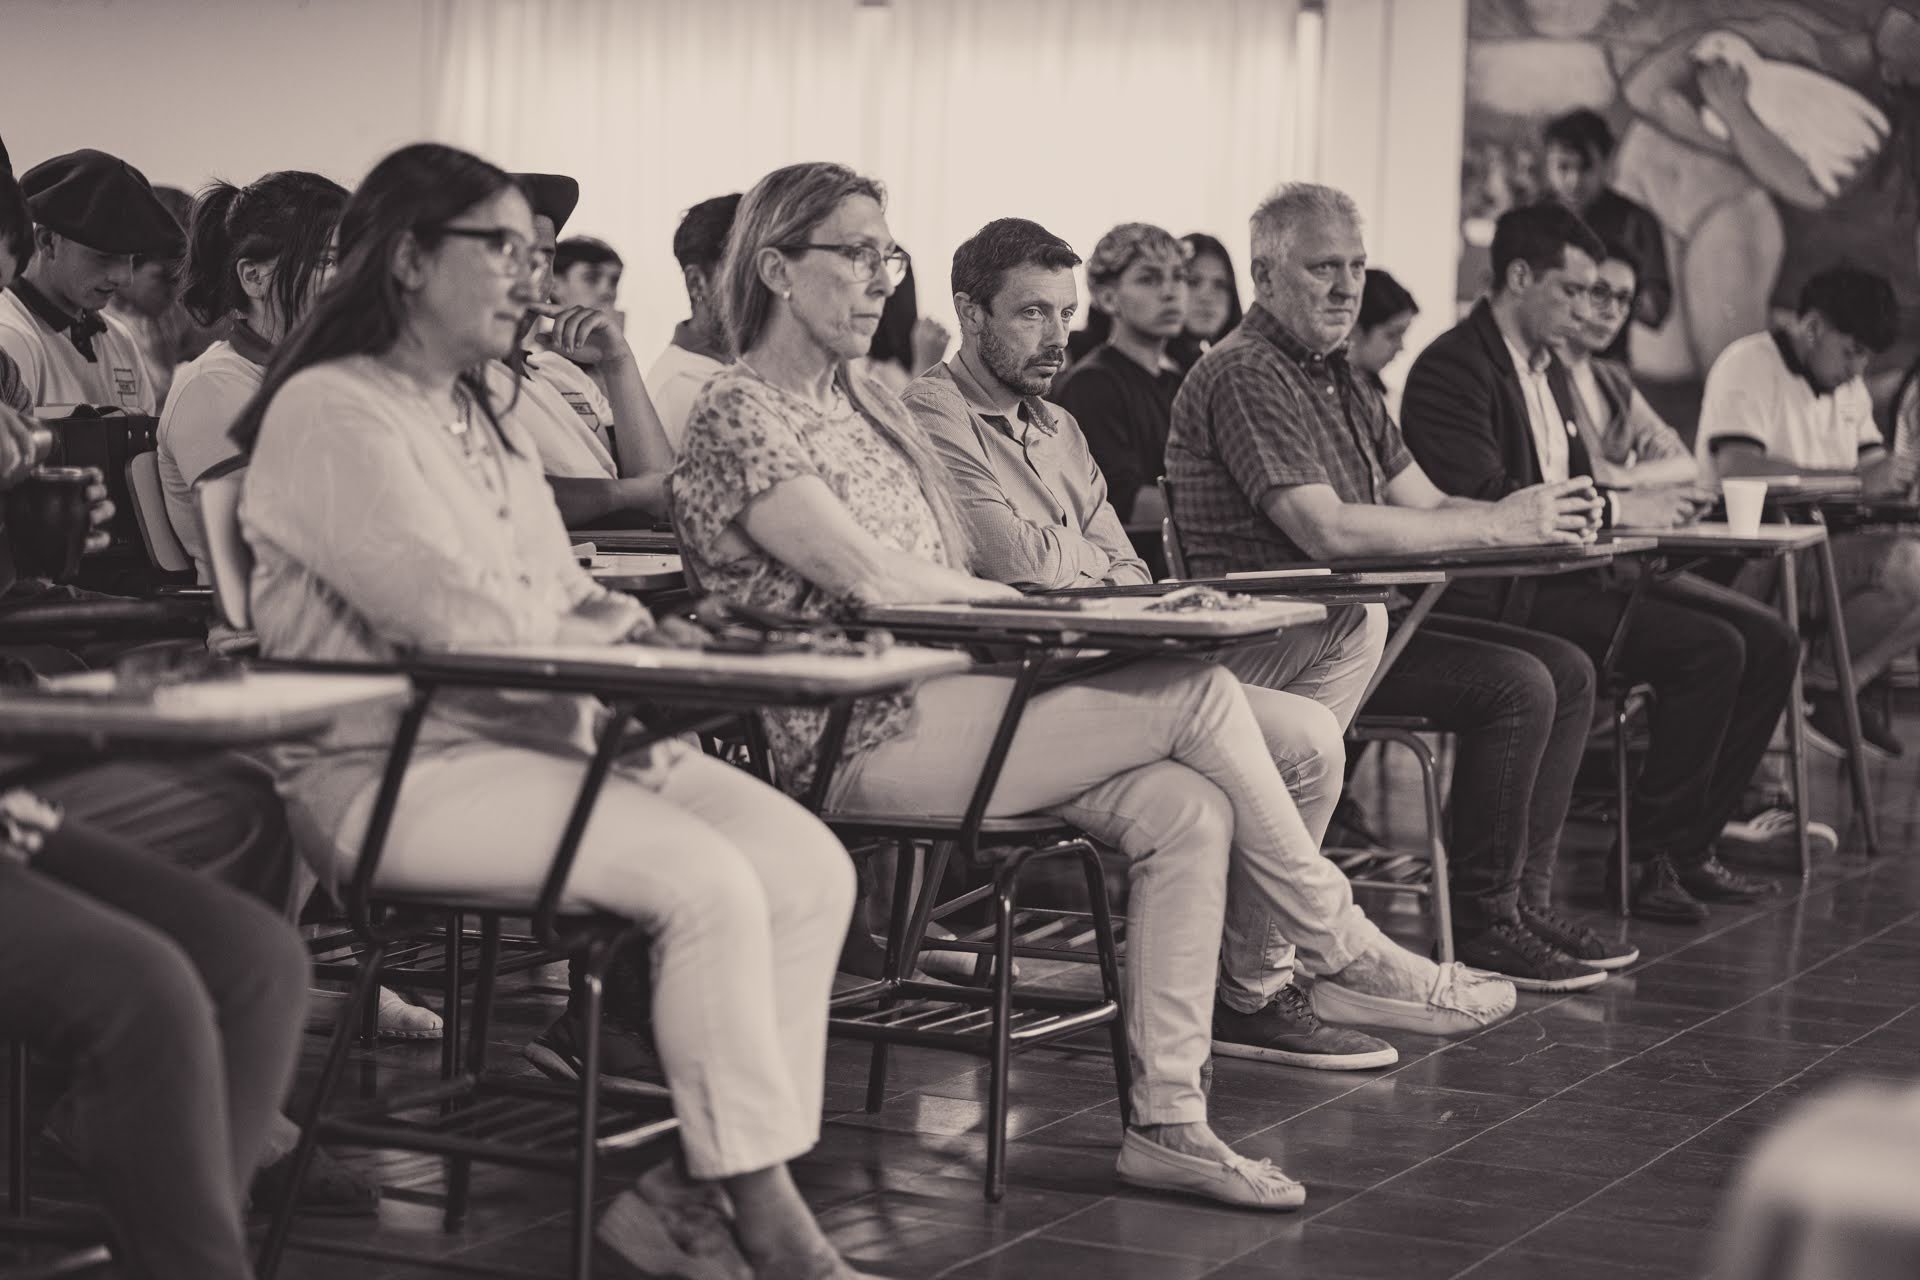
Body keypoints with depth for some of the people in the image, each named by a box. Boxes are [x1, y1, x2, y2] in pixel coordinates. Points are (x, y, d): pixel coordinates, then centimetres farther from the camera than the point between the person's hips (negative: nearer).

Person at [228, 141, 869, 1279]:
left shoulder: (486, 418, 22)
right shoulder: (331, 413, -8)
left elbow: (567, 598, 19)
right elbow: (461, 623, -18)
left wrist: (619, 639, -4)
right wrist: (604, 631, -3)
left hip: (546, 732, 9)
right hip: (403, 768, -9)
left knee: (809, 866, -12)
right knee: (706, 883, -27)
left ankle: (709, 1175, -12)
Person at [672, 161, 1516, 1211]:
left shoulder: (862, 404, 22)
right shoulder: (737, 414, -7)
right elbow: (868, 576, -18)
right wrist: (991, 592, -3)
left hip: (942, 701, 9)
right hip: (864, 748, -9)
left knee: (1188, 810, -15)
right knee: (1198, 692, -18)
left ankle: (1167, 1118, -17)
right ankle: (1344, 957, -5)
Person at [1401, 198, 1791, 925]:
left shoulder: (1546, 368, 20)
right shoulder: (1455, 369, -11)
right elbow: (1484, 504, -22)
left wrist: (1644, 502, 2)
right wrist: (1616, 510, -19)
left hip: (1573, 566, 10)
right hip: (1505, 596, -10)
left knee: (1770, 644, -1)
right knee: (1710, 650, -23)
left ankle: (1690, 843, 4)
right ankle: (1649, 858, -12)